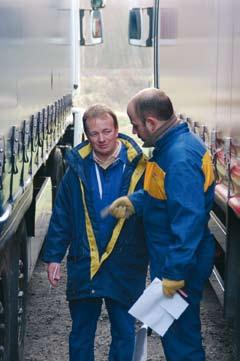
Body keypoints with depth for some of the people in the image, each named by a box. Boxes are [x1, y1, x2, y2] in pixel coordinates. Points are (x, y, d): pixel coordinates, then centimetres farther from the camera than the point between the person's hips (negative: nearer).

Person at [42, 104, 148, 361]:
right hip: (83, 264, 2)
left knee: (124, 333, 11)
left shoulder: (137, 167, -9)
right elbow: (61, 216, 5)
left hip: (125, 267, -2)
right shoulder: (77, 167, -1)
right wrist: (53, 256, 4)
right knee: (81, 333, 15)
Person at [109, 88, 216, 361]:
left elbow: (189, 220, -31)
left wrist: (175, 273, -27)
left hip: (181, 263, -10)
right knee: (173, 329, 23)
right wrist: (134, 202, 2)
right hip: (167, 256, 10)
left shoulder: (181, 159, -28)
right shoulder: (175, 144, 6)